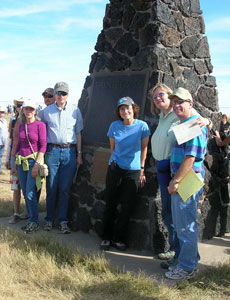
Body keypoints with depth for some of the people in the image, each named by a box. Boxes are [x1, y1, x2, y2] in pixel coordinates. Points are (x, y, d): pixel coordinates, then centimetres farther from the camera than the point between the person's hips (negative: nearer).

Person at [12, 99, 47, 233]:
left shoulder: (40, 125, -8)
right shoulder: (21, 126, 10)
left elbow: (43, 146, -12)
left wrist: (36, 164, -18)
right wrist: (15, 164, 16)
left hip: (34, 160, -6)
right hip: (21, 161, 6)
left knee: (30, 194, -8)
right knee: (25, 193, 8)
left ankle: (34, 222, 5)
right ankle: (32, 219, 20)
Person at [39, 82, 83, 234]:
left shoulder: (75, 110, 7)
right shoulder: (46, 111, 7)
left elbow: (78, 133, 10)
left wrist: (79, 154, 7)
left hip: (69, 152, 0)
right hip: (52, 151, 0)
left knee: (65, 188, 2)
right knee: (51, 187, 3)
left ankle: (63, 220, 9)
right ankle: (50, 219, 14)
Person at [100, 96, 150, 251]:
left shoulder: (142, 126, -7)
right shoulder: (114, 126, -3)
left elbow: (144, 148, 2)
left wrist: (142, 169, 2)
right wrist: (115, 161, 12)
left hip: (133, 171, -1)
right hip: (115, 169, 1)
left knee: (127, 206, 5)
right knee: (110, 204, 7)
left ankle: (119, 238, 21)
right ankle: (107, 237, 20)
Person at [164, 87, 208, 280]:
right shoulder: (183, 125, 17)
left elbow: (190, 157, -22)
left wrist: (176, 181, -20)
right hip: (181, 180, 10)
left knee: (186, 226, -2)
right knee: (182, 224, 18)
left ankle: (187, 268, 9)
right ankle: (190, 261, 30)